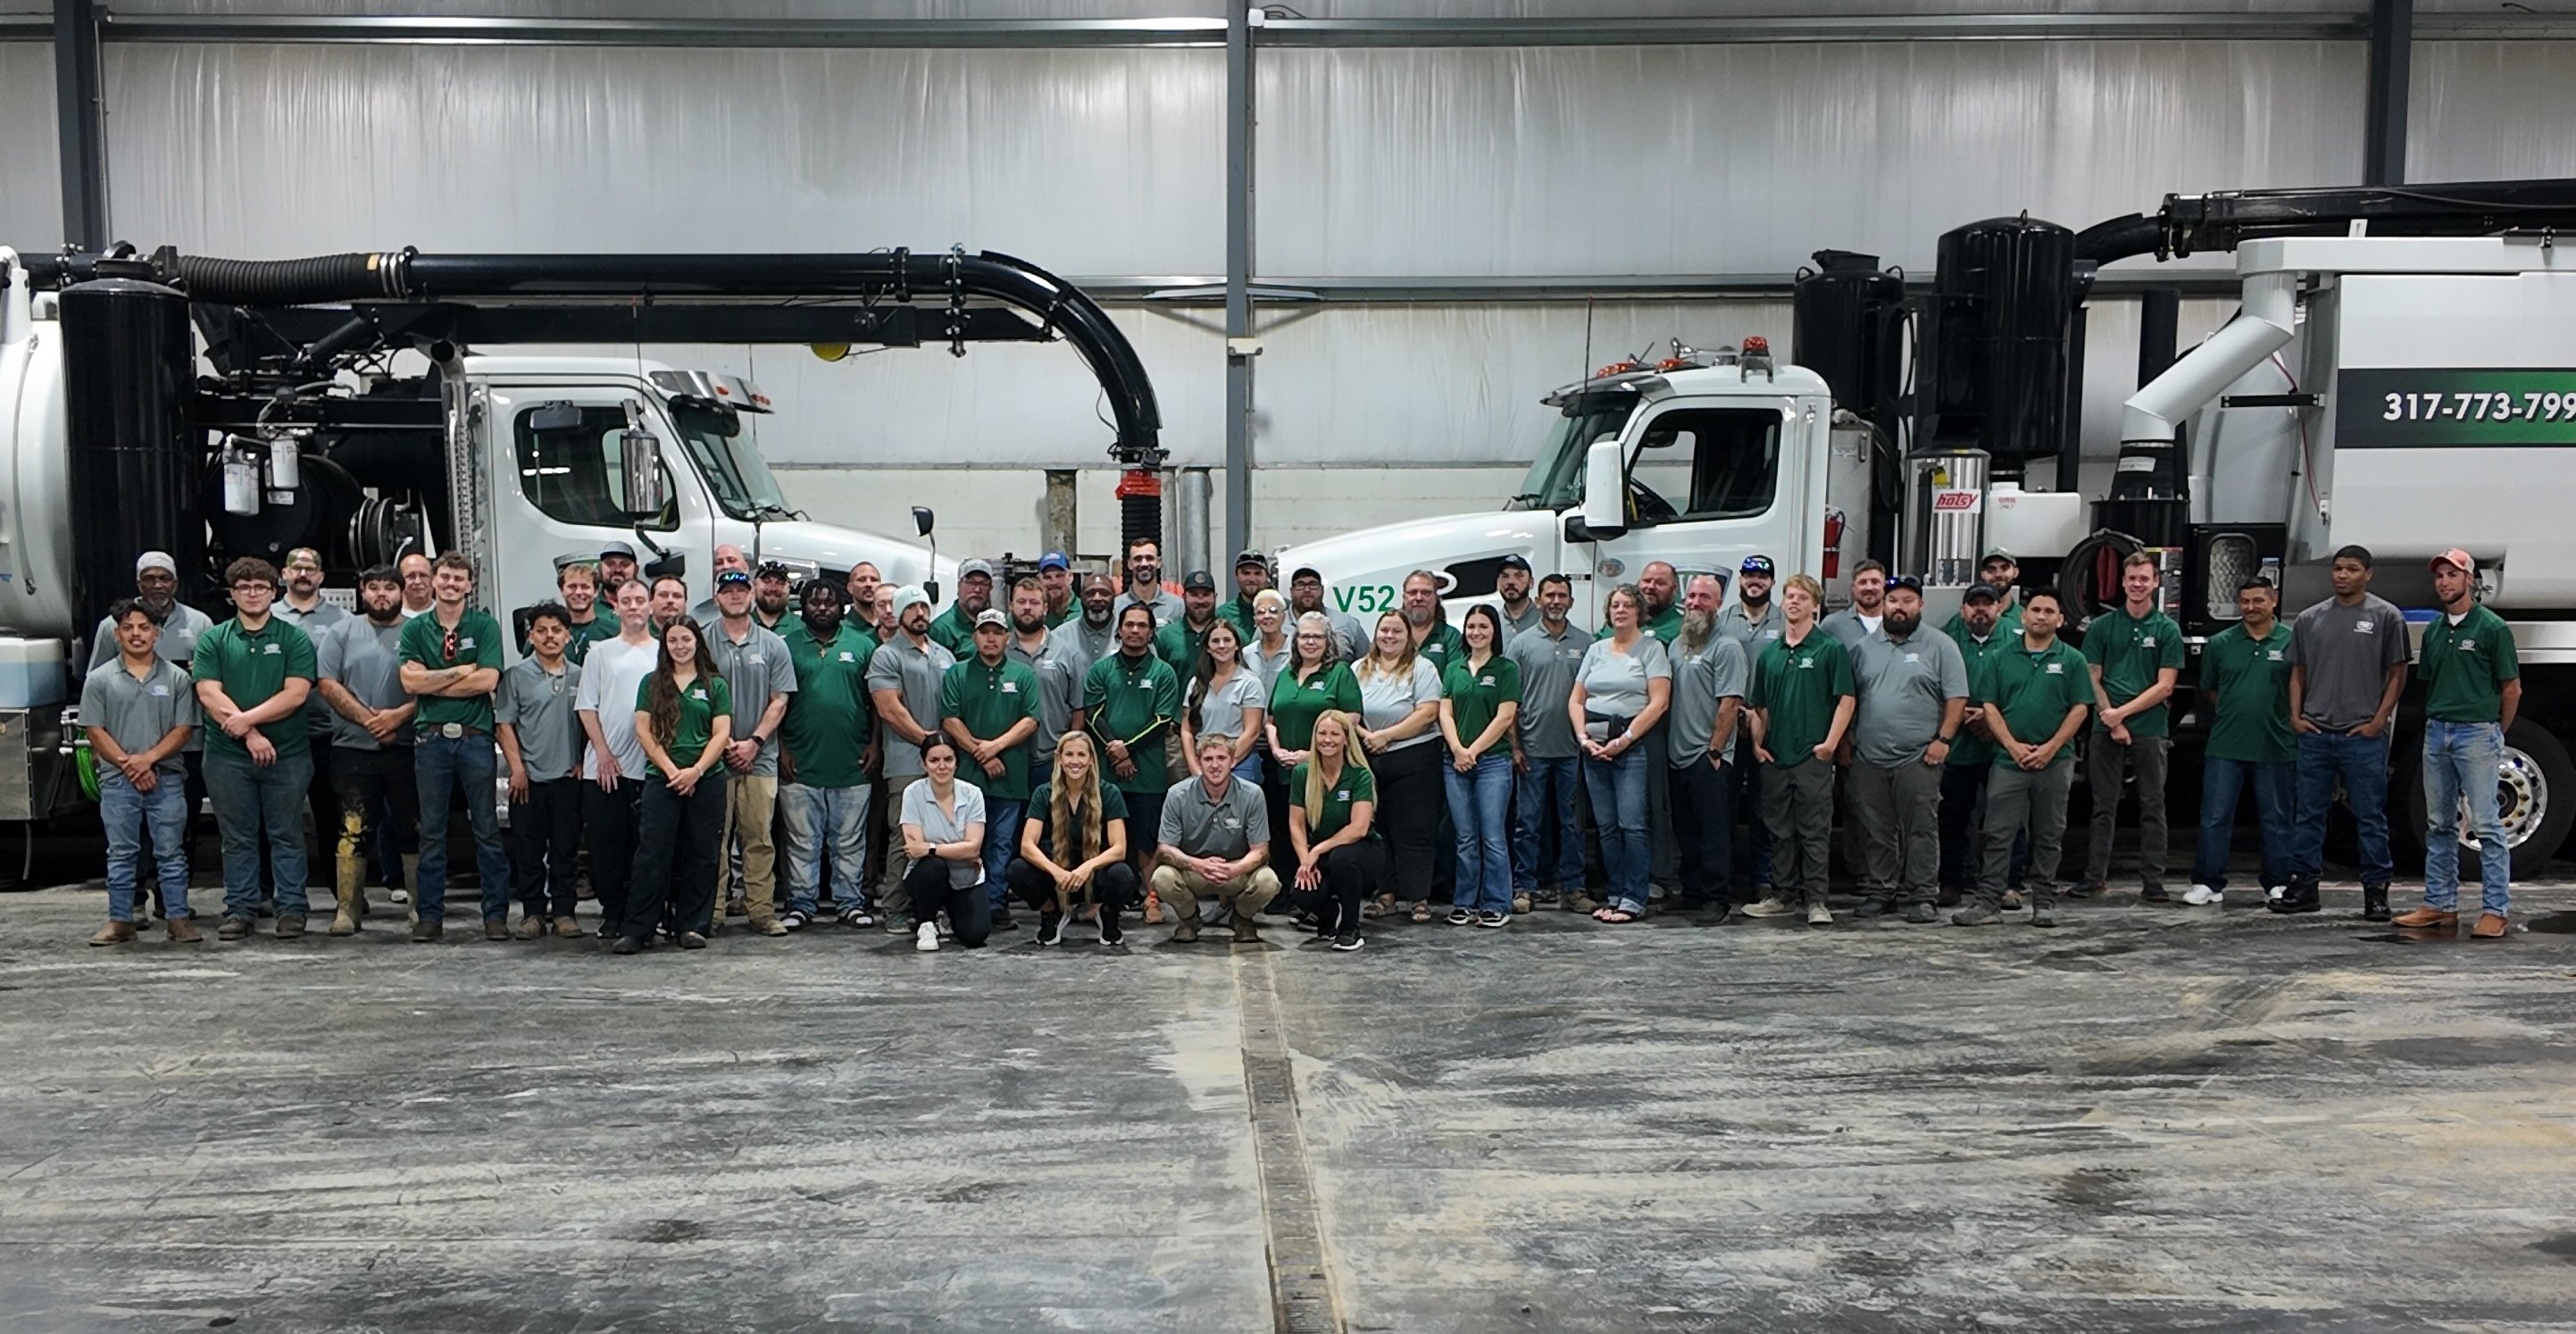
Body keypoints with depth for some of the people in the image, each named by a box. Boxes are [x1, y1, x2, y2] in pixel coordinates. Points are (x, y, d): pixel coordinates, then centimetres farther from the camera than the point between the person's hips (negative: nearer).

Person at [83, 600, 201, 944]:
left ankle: (177, 919, 7)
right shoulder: (99, 680, 5)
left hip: (167, 779, 0)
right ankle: (120, 921, 12)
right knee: (121, 854, 6)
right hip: (117, 782, 0)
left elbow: (184, 729, 0)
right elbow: (95, 731, 1)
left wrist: (149, 758, -13)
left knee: (171, 852, 3)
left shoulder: (176, 679, 4)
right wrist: (128, 764, -9)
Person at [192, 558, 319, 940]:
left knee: (287, 836, 3)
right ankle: (239, 909, 14)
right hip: (228, 755, 1)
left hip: (286, 754, -1)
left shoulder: (294, 639, 4)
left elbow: (296, 694, -6)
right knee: (238, 838, 8)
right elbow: (208, 694, -3)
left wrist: (246, 718, -15)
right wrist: (250, 735, -13)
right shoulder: (213, 640, 7)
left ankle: (291, 909, 8)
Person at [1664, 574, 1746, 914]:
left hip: (1708, 758, -7)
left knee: (1715, 832, -5)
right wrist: (1665, 750, 11)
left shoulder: (1726, 648, -7)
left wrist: (1714, 750, -16)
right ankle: (1692, 892, 21)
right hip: (1678, 755, 8)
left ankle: (1719, 897, -1)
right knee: (1686, 832, 13)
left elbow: (1730, 704, -13)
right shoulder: (1676, 645, 16)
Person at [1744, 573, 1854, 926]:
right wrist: (1757, 743, 6)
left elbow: (1845, 699, -5)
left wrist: (1830, 742, -12)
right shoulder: (1769, 653, 13)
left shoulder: (1831, 649, -1)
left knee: (1815, 831, -2)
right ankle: (1784, 895, 18)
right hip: (1774, 757, 5)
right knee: (1780, 830, 10)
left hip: (1813, 756, -5)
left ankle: (1816, 900, 2)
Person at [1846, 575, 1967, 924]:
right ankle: (1879, 891, 19)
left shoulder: (1940, 646, 2)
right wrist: (1847, 740, 7)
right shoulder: (1864, 647, 13)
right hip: (1869, 758, 4)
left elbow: (1957, 697, -2)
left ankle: (1921, 896, 4)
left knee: (1921, 830, -2)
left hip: (1918, 758, -3)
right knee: (1878, 832, 9)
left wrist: (1944, 739, -11)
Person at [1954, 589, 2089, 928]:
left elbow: (2080, 709, 1)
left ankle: (2044, 903, 15)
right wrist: (2013, 746, -8)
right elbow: (1989, 706, 3)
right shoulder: (2000, 658, 7)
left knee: (2048, 836, 7)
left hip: (2055, 761, 0)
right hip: (2009, 759, 0)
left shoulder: (2072, 661, 6)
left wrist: (2050, 749, -9)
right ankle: (1988, 903, 0)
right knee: (1998, 833, -2)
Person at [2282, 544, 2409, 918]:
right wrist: (2295, 716, 4)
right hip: (2314, 734, 4)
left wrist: (2379, 721, -7)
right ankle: (2303, 887, 14)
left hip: (2363, 736, -4)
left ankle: (2376, 891, 9)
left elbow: (2397, 674, 1)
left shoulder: (2386, 616, 2)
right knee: (2309, 814, 8)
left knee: (2370, 817, 2)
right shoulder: (2310, 619, 12)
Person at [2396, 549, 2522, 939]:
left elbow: (2512, 688, -2)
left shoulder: (2492, 628, -5)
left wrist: (2497, 733, 5)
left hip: (2477, 733, -7)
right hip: (2436, 732, 7)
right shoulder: (2433, 631, 13)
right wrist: (2436, 722, 14)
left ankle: (2496, 910, -3)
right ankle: (2440, 905, 17)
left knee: (2486, 825, -6)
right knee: (2439, 825, 10)